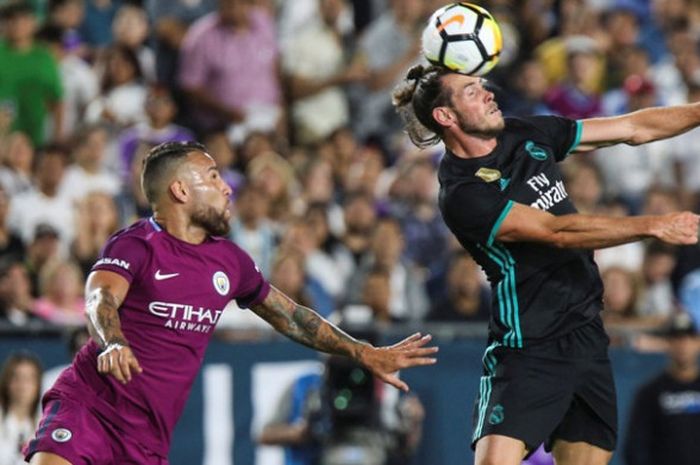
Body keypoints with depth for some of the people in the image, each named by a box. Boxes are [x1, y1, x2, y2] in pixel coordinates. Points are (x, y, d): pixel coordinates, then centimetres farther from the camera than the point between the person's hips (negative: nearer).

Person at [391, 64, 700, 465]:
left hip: (588, 336, 7)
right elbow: (557, 232, -21)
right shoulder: (462, 195, -16)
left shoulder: (526, 135, 7)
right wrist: (654, 226, -24)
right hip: (529, 351, -7)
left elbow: (633, 129, 13)